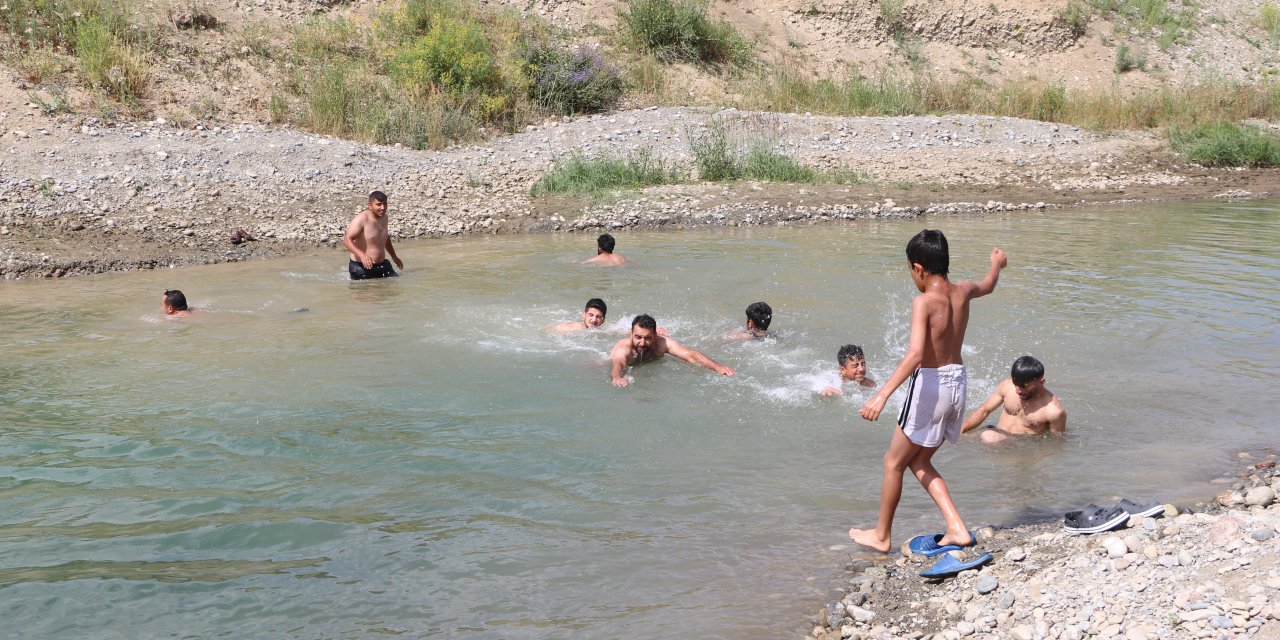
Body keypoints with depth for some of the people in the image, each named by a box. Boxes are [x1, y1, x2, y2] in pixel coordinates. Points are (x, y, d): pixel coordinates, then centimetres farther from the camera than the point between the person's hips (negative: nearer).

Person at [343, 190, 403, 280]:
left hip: (382, 265, 7)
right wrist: (362, 255, -39)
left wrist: (394, 257, 35)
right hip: (361, 267, -7)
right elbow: (346, 240, -26)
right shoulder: (361, 219, -17)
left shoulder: (383, 217, 8)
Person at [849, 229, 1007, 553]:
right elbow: (988, 286, 27)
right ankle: (956, 527, 11)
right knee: (919, 461, 20)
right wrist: (997, 264, 50)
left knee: (894, 462, 10)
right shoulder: (962, 292, 2)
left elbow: (915, 353, -32)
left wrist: (883, 394, -38)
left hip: (930, 384, -7)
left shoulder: (924, 302, -19)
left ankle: (881, 535, 22)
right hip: (957, 381, 7)